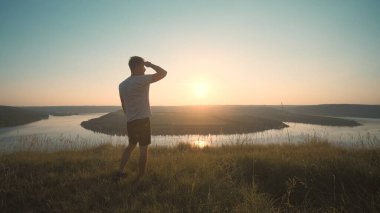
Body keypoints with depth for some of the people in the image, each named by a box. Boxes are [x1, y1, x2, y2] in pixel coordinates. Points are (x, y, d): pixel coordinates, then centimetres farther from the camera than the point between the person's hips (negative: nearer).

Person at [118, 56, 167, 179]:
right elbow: (163, 73, -9)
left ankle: (121, 171, 25)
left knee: (131, 145, 23)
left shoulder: (122, 85, 10)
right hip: (143, 120, -7)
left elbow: (124, 106, 16)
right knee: (143, 149, 2)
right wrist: (150, 65, 4)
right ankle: (140, 177, 10)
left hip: (130, 122, 7)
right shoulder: (142, 79, -11)